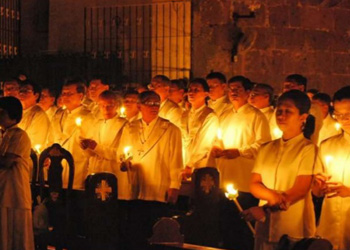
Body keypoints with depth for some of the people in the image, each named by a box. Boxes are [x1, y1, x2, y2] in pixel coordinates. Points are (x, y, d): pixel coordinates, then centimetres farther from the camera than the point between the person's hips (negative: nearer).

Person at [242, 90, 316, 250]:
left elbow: (300, 190, -12)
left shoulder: (308, 149, -6)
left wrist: (265, 210, -18)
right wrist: (271, 195, -16)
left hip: (294, 231, -5)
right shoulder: (266, 149, 11)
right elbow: (254, 185, 6)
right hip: (265, 227, 5)